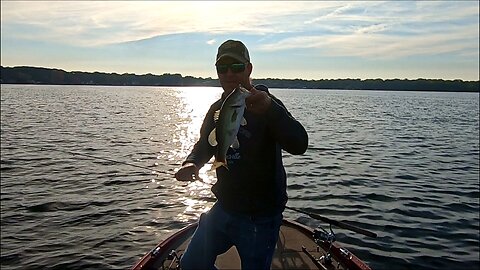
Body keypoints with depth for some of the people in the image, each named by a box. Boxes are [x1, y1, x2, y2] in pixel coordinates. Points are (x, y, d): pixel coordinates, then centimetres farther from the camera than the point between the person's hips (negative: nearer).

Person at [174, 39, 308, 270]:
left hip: (260, 216, -6)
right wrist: (191, 163, -5)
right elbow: (205, 145, 18)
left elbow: (299, 145, -33)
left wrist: (269, 108, -50)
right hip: (224, 207, 7)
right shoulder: (217, 109, 5)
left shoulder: (266, 106, -17)